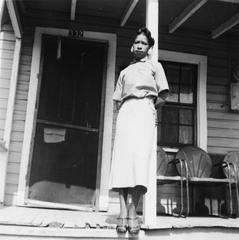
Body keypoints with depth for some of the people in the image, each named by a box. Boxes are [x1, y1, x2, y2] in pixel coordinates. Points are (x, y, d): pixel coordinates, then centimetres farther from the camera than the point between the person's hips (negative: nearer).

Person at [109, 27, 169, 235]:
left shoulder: (155, 66, 19)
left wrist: (149, 108, 5)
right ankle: (124, 213, -16)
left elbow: (163, 96, 9)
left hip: (145, 112, -2)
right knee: (123, 158, -12)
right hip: (125, 113, 2)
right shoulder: (124, 71, 26)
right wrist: (126, 110, 3)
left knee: (140, 157, -17)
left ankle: (132, 210, -19)